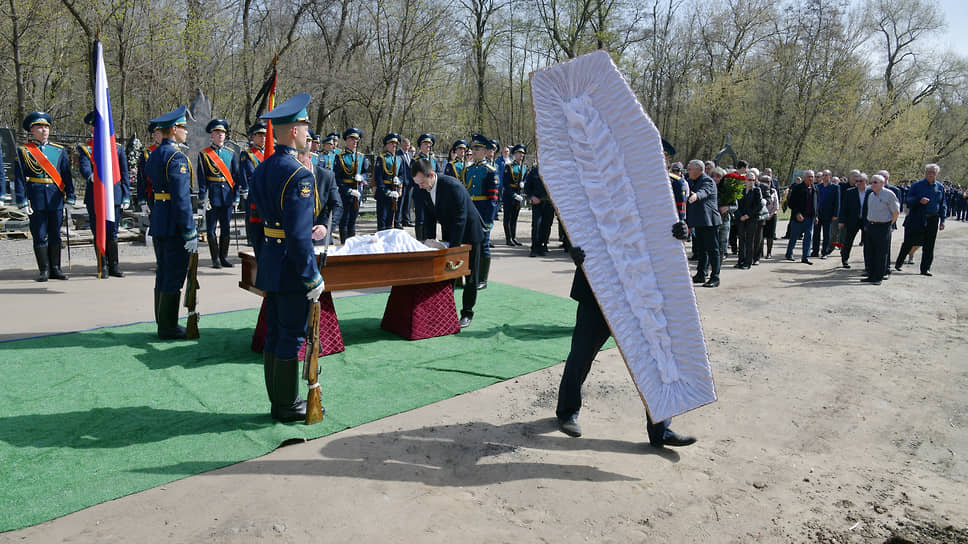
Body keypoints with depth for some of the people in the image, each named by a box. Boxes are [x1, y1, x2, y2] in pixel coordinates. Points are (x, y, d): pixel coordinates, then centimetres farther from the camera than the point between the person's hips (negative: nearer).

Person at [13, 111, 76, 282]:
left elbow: (67, 176, 10)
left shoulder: (59, 151, 11)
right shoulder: (23, 151, 3)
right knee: (39, 236, 1)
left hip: (56, 199, 2)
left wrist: (69, 198, 4)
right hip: (36, 200, -2)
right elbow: (19, 178, -1)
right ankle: (44, 270, 9)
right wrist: (22, 201, -8)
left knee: (55, 235, 7)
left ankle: (55, 269, 16)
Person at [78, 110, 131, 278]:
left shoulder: (117, 148, 12)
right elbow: (84, 167, -15)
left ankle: (114, 266, 14)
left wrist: (126, 196, 5)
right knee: (98, 232, 4)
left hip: (113, 195, 1)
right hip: (94, 196, -1)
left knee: (112, 232, 4)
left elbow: (124, 174, 12)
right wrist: (91, 175, -38)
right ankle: (103, 266, 13)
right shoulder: (86, 148, 5)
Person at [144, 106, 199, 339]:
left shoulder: (154, 155, 14)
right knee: (174, 276, -2)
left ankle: (163, 323, 25)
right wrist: (190, 232, -19)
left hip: (158, 224, 10)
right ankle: (169, 328, 5)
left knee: (163, 274, 16)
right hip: (174, 226, -10)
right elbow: (182, 198, -21)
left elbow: (150, 190, 16)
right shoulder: (177, 157, -15)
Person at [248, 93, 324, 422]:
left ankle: (278, 401, 28)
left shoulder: (261, 170, 9)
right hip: (291, 268, -9)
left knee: (274, 334, 15)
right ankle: (288, 406, 15)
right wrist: (312, 277, -18)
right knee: (292, 337, 3)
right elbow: (299, 236, -24)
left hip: (270, 265, 9)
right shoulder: (299, 175, -19)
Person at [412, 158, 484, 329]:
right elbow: (429, 217, 2)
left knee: (470, 275, 2)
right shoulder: (423, 190, -9)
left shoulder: (453, 186, -30)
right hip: (448, 232, 6)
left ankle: (467, 313, 11)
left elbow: (460, 220, -29)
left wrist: (453, 248, -28)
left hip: (468, 231, -6)